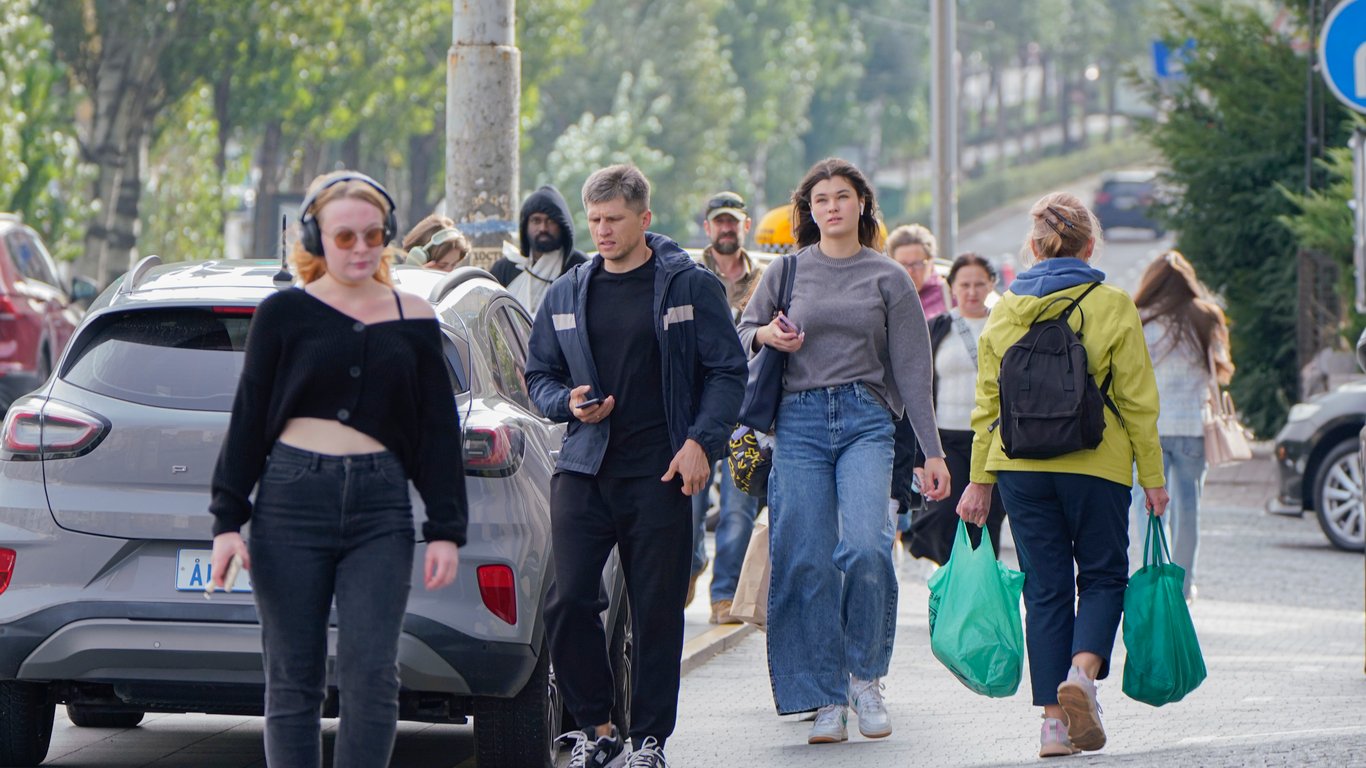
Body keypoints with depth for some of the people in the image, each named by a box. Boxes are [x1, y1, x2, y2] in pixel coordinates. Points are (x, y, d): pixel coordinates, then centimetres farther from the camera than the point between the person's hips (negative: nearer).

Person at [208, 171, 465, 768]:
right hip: (292, 501, -1)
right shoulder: (284, 314, 5)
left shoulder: (412, 320, 10)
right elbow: (247, 420, 6)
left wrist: (446, 529, 5)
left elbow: (438, 430, 12)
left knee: (372, 679, -8)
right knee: (293, 679, 1)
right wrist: (228, 521, 0)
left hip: (380, 508, 1)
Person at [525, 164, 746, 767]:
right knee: (568, 602, -7)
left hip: (660, 470, -3)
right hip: (584, 468, 3)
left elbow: (727, 371, 2)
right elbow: (540, 374, 21)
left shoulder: (690, 286, 2)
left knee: (657, 610, 0)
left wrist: (700, 440, -10)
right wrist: (568, 402, -1)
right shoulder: (567, 294, 13)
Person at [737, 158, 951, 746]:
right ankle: (827, 699, 2)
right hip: (800, 421, 1)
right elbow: (742, 333, 21)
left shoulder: (889, 278, 7)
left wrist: (932, 452, 2)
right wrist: (765, 335, -3)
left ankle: (866, 677, -1)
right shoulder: (786, 273, 11)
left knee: (865, 549, -20)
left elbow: (912, 369, 6)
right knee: (807, 561, -5)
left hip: (866, 421, -1)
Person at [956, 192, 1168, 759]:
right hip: (1097, 465, -3)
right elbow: (1136, 400, -4)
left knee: (1045, 587, 9)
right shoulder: (1112, 306, -4)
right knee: (1102, 575, 12)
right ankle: (1081, 673, -14)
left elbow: (988, 404, 7)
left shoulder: (1005, 310, 4)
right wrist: (1152, 476, 3)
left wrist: (980, 482, 12)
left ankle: (1054, 718, 5)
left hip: (1021, 469, 3)